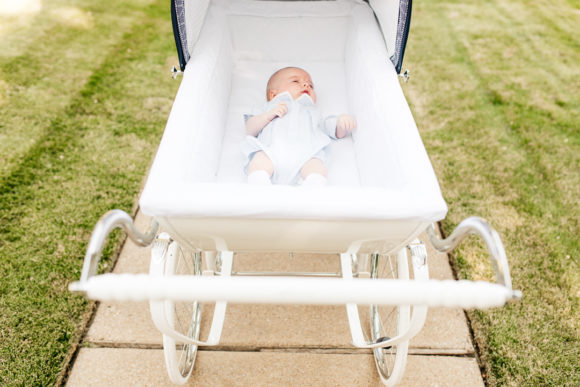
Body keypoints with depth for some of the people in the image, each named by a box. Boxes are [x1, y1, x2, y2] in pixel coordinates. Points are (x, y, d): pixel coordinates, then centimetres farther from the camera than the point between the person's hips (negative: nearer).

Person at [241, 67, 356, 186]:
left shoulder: (312, 112, 44)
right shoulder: (270, 108, 38)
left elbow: (338, 132, 34)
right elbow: (250, 130, 23)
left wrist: (343, 122, 11)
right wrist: (269, 115, 7)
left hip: (305, 152, 1)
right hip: (272, 148, 0)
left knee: (316, 167, -34)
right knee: (259, 161, -35)